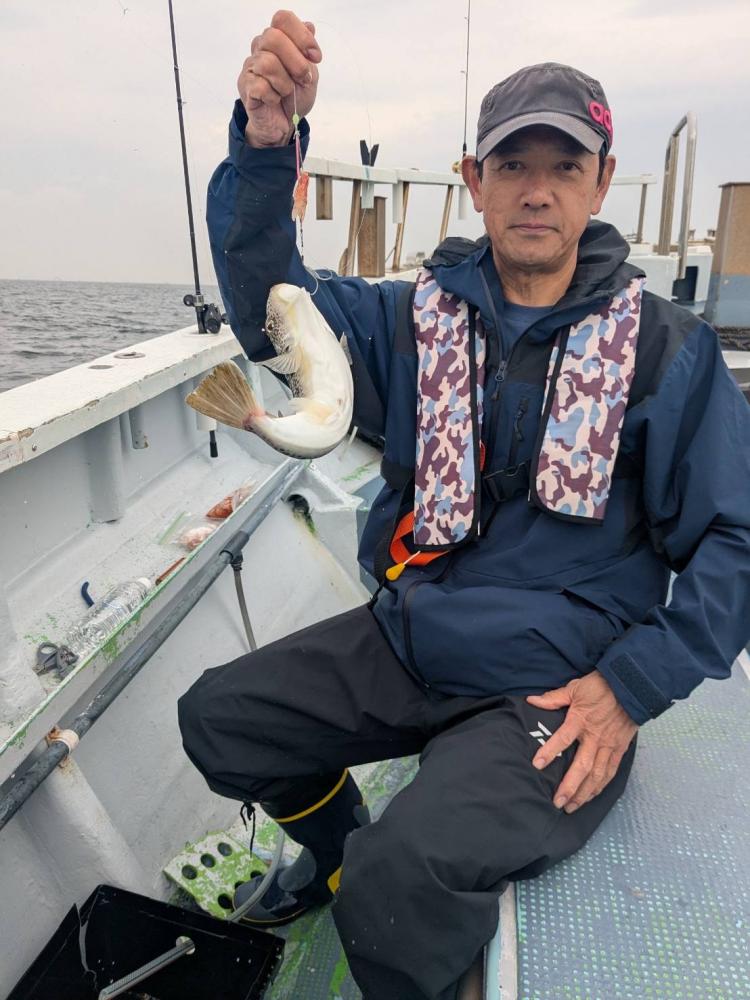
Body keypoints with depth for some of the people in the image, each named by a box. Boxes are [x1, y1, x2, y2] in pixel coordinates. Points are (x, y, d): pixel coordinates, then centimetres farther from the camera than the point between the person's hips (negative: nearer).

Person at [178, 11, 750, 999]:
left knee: (401, 882, -27)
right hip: (403, 645, 5)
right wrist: (265, 143, -27)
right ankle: (339, 852, 32)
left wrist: (632, 686, -15)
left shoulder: (665, 347, -5)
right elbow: (273, 300, -11)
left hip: (552, 691, -4)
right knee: (216, 717, 5)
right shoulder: (419, 316, 3)